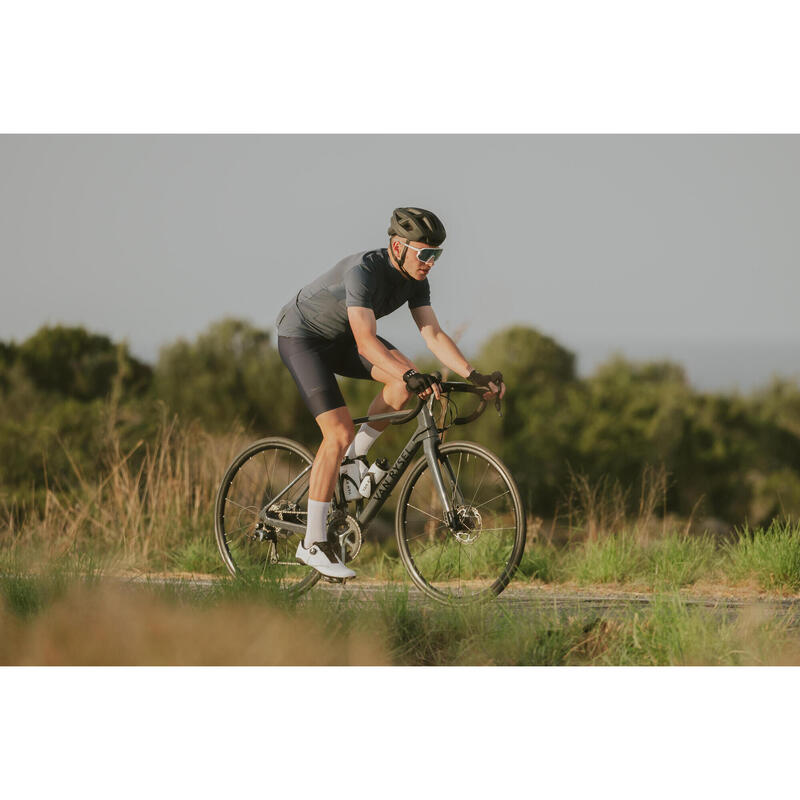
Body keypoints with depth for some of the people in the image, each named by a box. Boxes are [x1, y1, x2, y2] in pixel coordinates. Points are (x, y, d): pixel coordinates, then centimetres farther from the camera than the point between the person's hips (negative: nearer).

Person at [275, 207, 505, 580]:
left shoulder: (415, 279, -9)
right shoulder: (364, 270, -33)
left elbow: (433, 335, -9)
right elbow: (366, 340, -40)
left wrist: (474, 376, -21)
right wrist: (410, 376, -53)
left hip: (339, 338, 8)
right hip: (301, 335, -8)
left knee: (406, 377, -17)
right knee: (339, 434, -20)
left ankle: (354, 455, 3)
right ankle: (312, 544, -14)